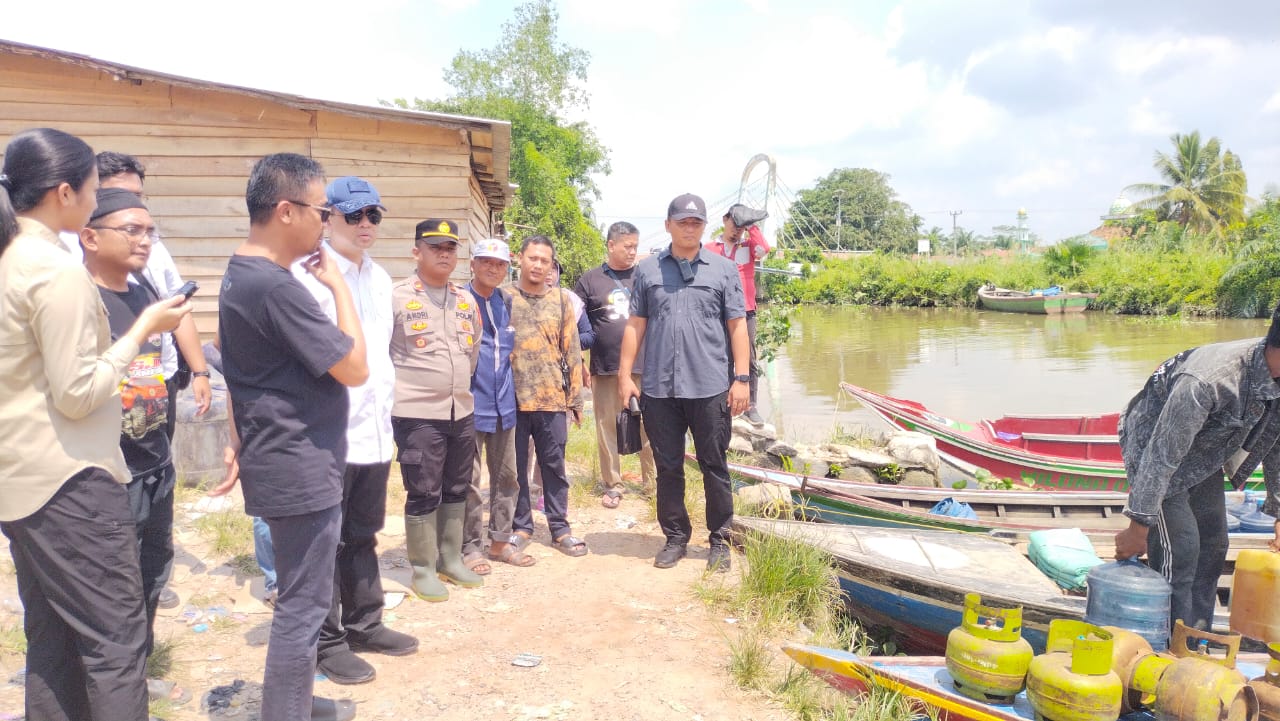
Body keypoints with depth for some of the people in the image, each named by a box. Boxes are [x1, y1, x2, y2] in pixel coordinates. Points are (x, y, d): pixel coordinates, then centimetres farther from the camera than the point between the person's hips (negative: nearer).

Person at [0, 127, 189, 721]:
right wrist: (143, 329, -11)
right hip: (68, 478, -10)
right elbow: (77, 394, -18)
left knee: (51, 635, 17)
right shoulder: (57, 270, -18)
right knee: (116, 638, -1)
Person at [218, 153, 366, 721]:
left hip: (278, 461, 11)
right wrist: (338, 285, -10)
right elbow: (354, 369, -19)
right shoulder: (276, 286, -22)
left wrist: (242, 442, 23)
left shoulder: (239, 275, 10)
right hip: (302, 468, -11)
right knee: (303, 606, 0)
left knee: (298, 599, 22)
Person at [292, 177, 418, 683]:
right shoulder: (307, 274, -12)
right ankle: (327, 642, 20)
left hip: (375, 429, 7)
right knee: (326, 541, 6)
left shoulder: (380, 278, 14)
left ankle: (364, 624, 33)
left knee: (362, 536, 19)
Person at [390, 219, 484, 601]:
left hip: (462, 411, 6)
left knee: (456, 491, 14)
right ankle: (423, 570, 15)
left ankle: (451, 559, 29)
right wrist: (401, 385, -2)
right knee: (423, 495, 1)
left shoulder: (467, 300, 11)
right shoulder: (396, 297, -8)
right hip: (417, 414, -6)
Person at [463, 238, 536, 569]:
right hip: (471, 402, -6)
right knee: (469, 480, 2)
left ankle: (500, 540, 25)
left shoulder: (507, 301, 10)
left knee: (506, 475, 12)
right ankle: (470, 546, 14)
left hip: (503, 401, 6)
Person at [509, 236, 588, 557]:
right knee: (516, 467, 9)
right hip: (513, 398, 0)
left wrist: (576, 397, 4)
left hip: (552, 398, 1)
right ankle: (521, 526, 22)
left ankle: (560, 528, 17)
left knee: (554, 466, 8)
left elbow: (572, 352, 6)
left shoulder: (562, 299, 6)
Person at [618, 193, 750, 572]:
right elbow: (635, 325, 8)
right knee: (667, 467, 11)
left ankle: (719, 540, 21)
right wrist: (625, 375, 3)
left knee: (714, 466, 7)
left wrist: (742, 378, -3)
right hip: (659, 389, 2)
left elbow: (737, 326, 3)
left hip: (710, 388, -1)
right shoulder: (647, 270, 7)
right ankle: (675, 537, 25)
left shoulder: (724, 270, 4)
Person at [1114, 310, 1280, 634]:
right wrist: (1139, 526, -28)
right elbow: (1162, 457, -34)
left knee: (1213, 546, 12)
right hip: (1156, 443, -8)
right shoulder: (1207, 381, -39)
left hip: (1205, 455, 8)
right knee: (1179, 549, -12)